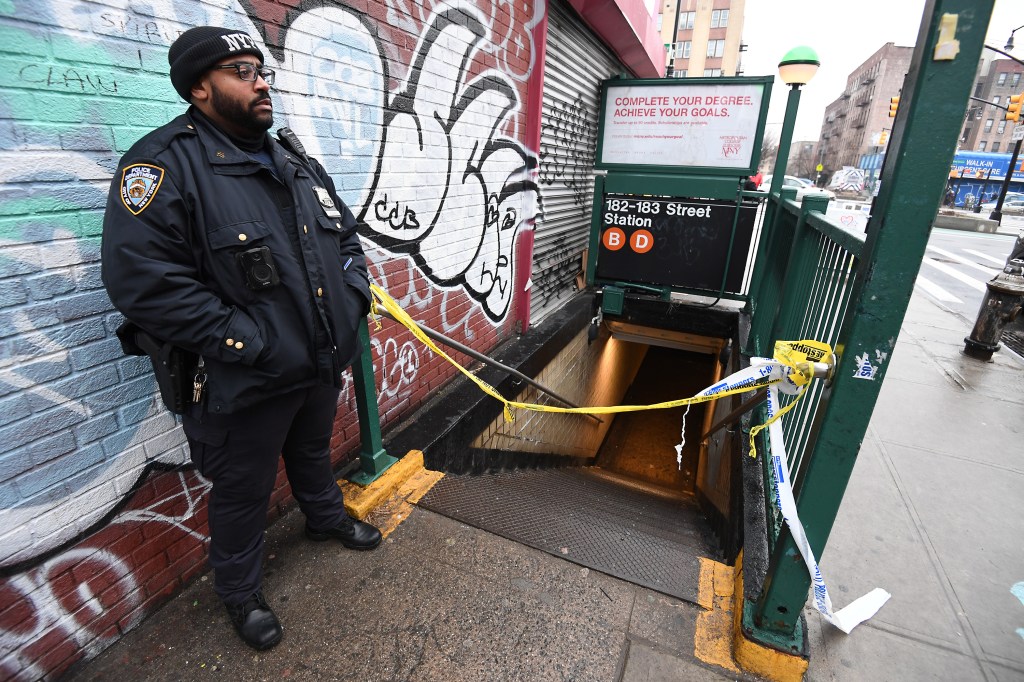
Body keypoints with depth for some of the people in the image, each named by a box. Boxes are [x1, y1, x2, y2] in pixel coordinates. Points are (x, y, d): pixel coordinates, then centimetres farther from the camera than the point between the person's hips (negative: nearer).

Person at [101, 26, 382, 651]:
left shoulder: (298, 164, 10)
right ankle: (241, 593, 42)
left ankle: (327, 517, 58)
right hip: (248, 381, -6)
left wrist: (355, 293, 1)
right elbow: (142, 277, -22)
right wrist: (242, 338, -24)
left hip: (325, 362, 6)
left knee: (314, 451, 29)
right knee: (245, 489, 15)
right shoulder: (166, 162, -14)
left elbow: (346, 235, 17)